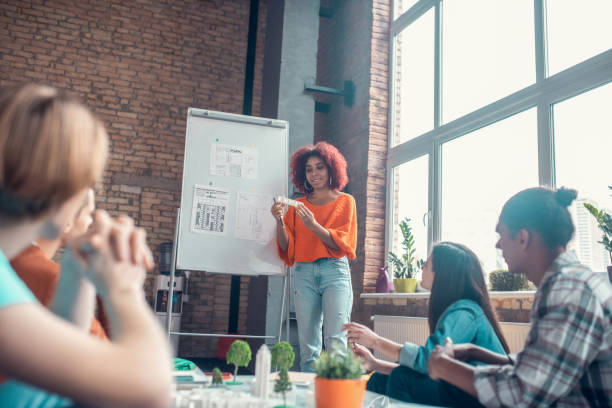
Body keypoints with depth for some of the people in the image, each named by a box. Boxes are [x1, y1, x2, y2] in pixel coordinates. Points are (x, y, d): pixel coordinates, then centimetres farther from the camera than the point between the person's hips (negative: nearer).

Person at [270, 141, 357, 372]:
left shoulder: (345, 201, 11)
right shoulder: (298, 205, 16)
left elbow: (343, 243, -1)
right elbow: (287, 248, 11)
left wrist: (314, 225, -15)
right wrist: (280, 221, -7)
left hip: (335, 269, -2)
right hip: (303, 272, 2)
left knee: (336, 342, -14)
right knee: (308, 345, 0)